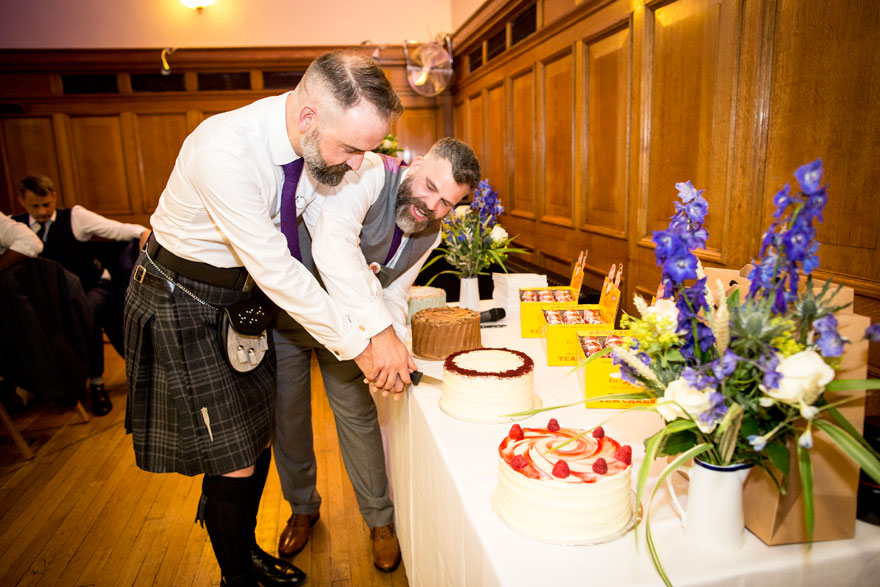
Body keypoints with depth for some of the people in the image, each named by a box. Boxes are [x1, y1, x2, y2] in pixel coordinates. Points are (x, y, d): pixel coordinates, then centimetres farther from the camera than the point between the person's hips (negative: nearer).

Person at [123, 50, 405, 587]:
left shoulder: (320, 141, -11)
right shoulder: (224, 151, -33)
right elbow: (275, 270, -31)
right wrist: (357, 346, -24)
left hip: (247, 296, 7)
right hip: (185, 301, -6)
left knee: (257, 438, 16)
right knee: (233, 461, 0)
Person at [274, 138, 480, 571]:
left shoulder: (429, 235, -8)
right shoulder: (367, 173, -32)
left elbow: (392, 295, -2)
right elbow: (332, 250, -48)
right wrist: (381, 329, -52)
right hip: (285, 311, -3)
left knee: (356, 412, 4)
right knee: (287, 413, 10)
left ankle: (380, 519, 24)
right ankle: (302, 509, 35)